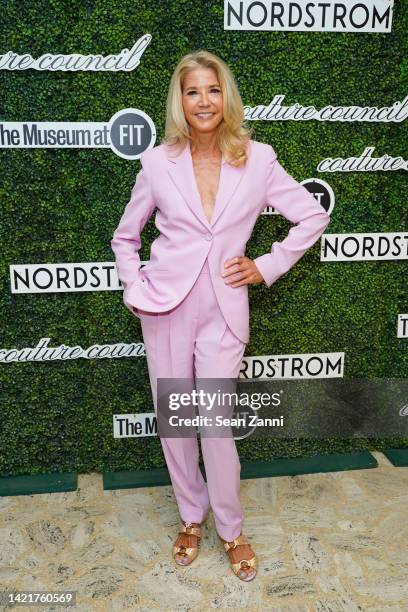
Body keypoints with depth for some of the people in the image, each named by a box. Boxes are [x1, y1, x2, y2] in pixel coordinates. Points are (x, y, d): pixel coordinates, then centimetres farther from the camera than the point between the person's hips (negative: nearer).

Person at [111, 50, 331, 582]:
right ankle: (191, 517, 34)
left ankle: (231, 531, 25)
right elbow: (125, 237, 12)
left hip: (223, 309, -1)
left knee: (216, 423, 0)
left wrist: (268, 267, 0)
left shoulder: (258, 160, -1)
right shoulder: (158, 162, 1)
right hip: (166, 305, 2)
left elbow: (313, 216, 7)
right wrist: (135, 289, 2)